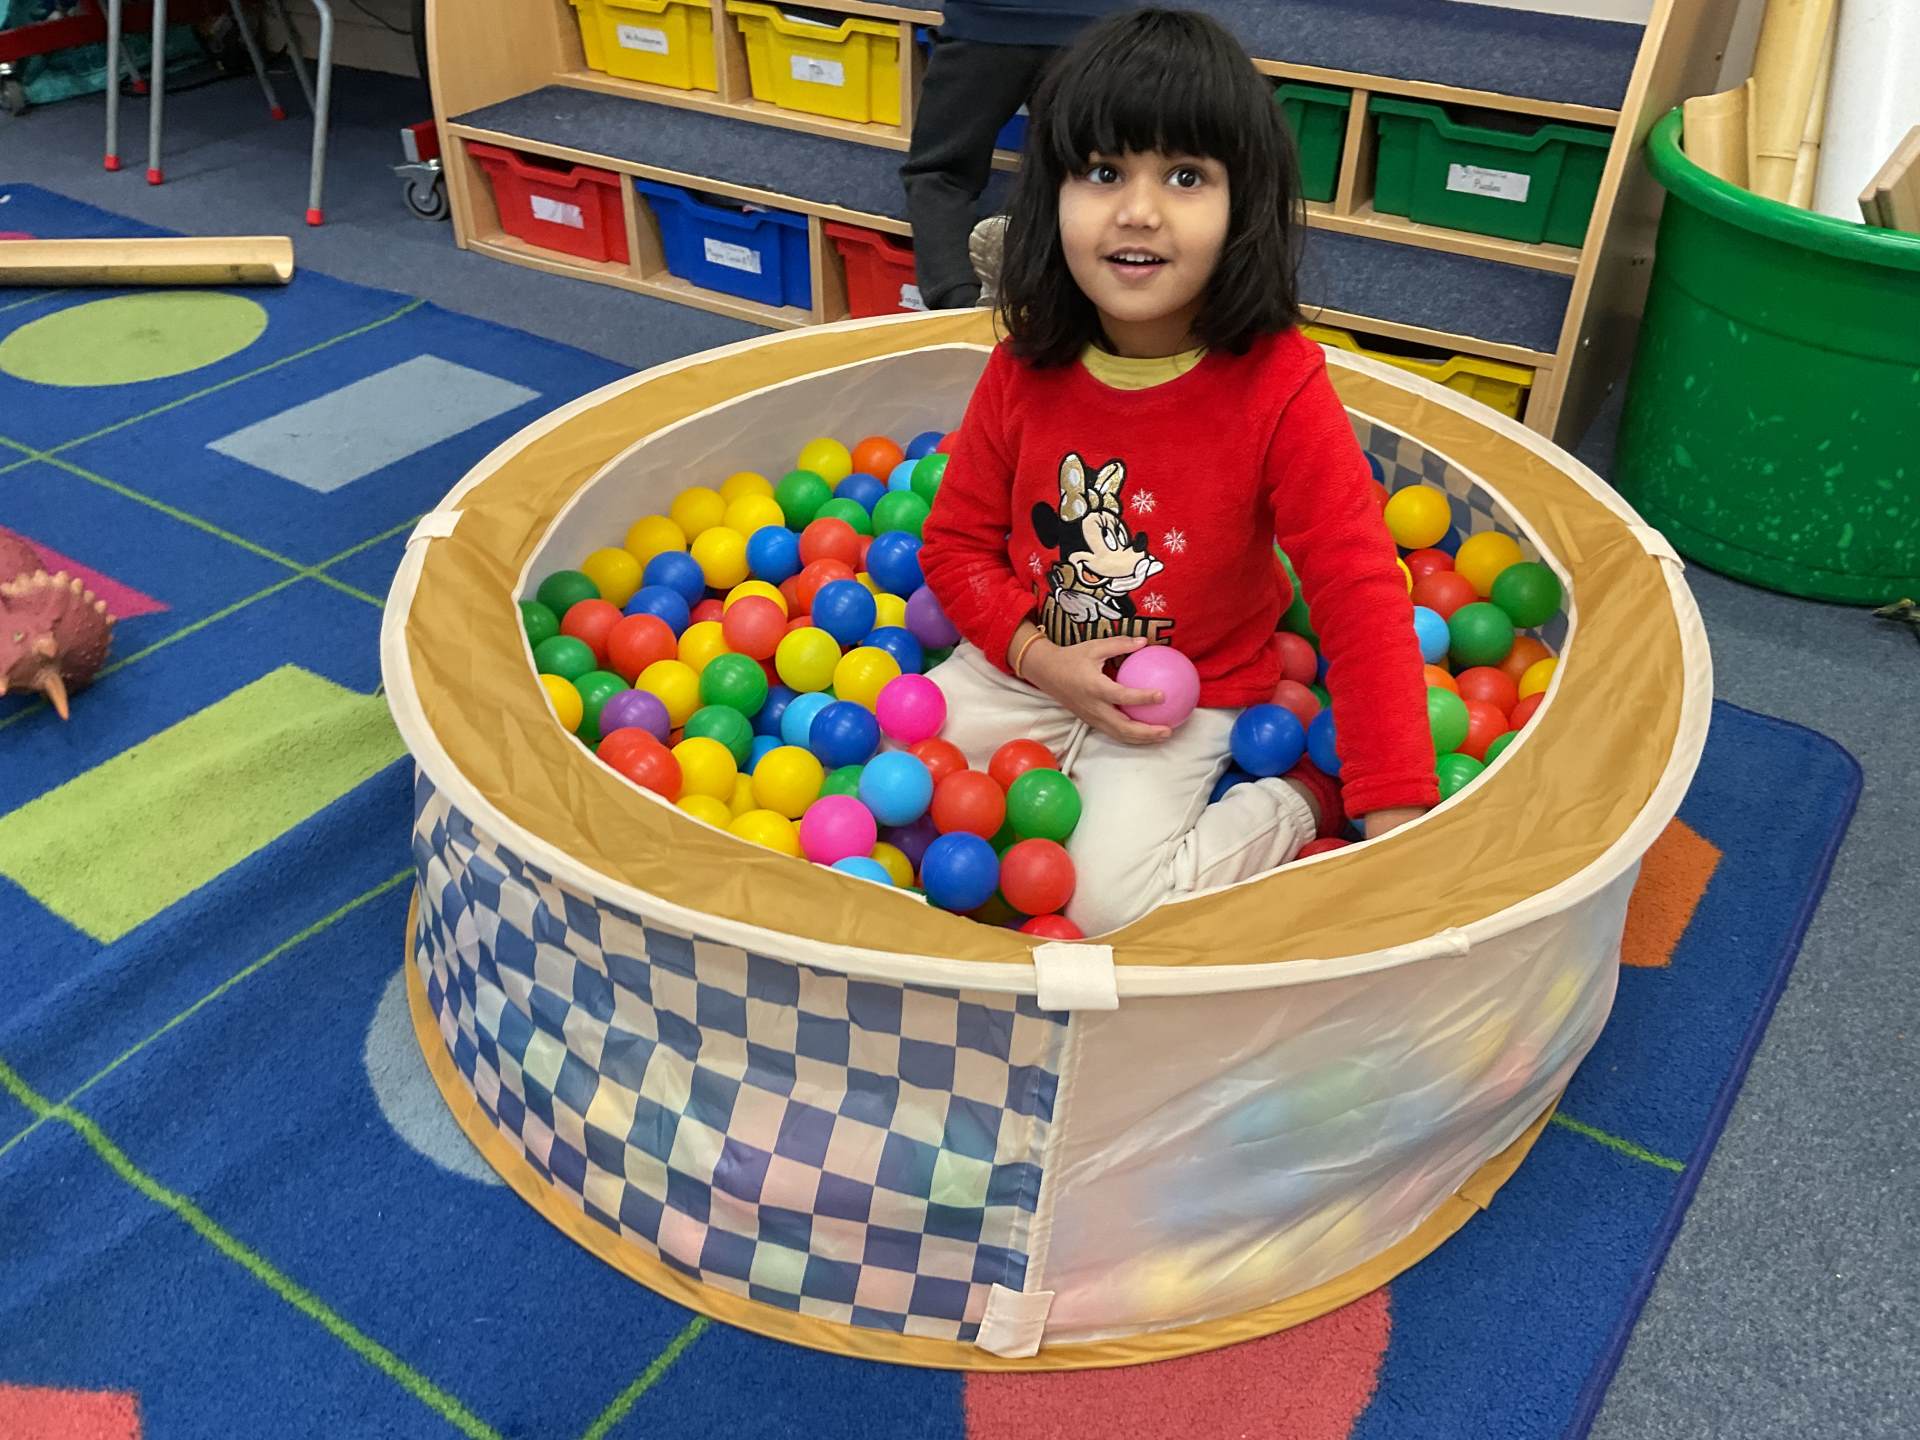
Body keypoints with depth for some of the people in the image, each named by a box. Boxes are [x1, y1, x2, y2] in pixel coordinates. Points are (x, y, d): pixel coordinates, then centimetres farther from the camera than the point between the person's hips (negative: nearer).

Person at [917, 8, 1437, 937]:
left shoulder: (1279, 389, -21)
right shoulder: (1025, 368, -10)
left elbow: (1360, 597, -21)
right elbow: (956, 542, 0)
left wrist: (1396, 816, -25)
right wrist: (1040, 655, -19)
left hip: (1185, 702, -4)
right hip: (1026, 667, 4)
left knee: (1109, 902, -20)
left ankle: (1296, 803, 3)